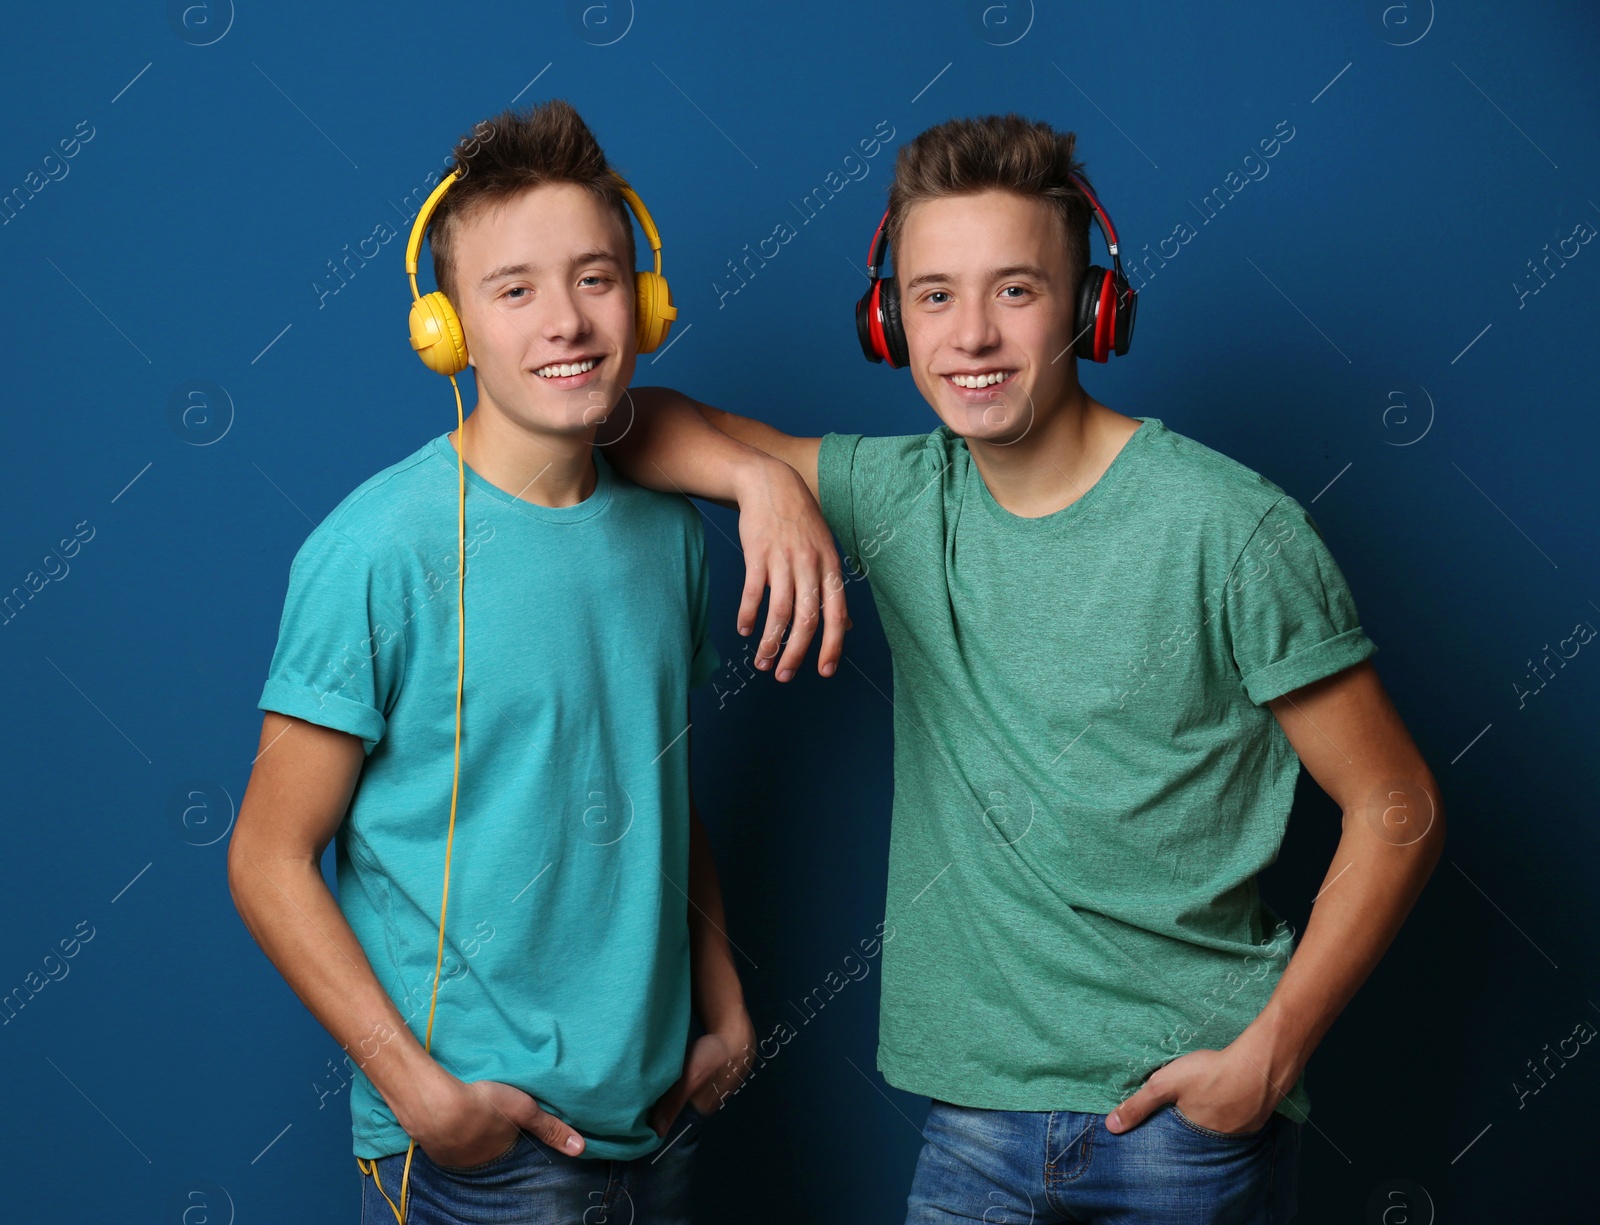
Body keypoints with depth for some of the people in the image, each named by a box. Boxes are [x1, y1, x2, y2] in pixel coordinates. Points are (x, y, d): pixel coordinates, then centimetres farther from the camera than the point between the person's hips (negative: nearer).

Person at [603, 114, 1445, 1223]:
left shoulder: (1232, 528, -13)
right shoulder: (904, 498, 1)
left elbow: (1397, 809, -9)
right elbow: (651, 422, 3)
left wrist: (1270, 1053, -15)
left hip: (1188, 1110, -3)